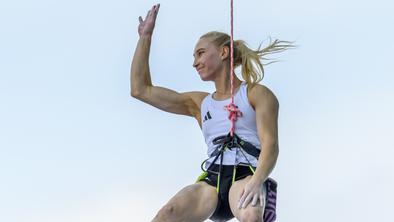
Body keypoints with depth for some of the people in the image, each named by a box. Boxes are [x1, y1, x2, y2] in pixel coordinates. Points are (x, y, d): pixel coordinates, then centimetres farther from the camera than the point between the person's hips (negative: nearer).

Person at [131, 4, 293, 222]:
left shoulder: (257, 94, 11)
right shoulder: (199, 103, 25)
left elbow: (270, 144, -3)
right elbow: (140, 90, 25)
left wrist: (257, 181, -24)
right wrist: (145, 36, 25)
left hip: (245, 175, -3)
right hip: (211, 180, 4)